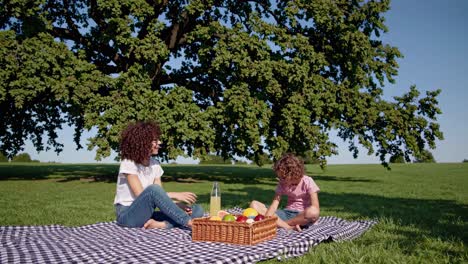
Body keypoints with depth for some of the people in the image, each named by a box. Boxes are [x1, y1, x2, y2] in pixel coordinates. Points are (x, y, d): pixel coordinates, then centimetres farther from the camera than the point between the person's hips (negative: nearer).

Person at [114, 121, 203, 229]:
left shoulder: (155, 164, 6)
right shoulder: (128, 163, -12)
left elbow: (160, 196, -1)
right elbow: (141, 195, -21)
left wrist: (178, 205, -20)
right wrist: (175, 195, -23)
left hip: (147, 214, 6)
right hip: (127, 216, -6)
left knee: (197, 210, -10)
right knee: (153, 189, -36)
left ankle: (159, 225, -32)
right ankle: (190, 223, -29)